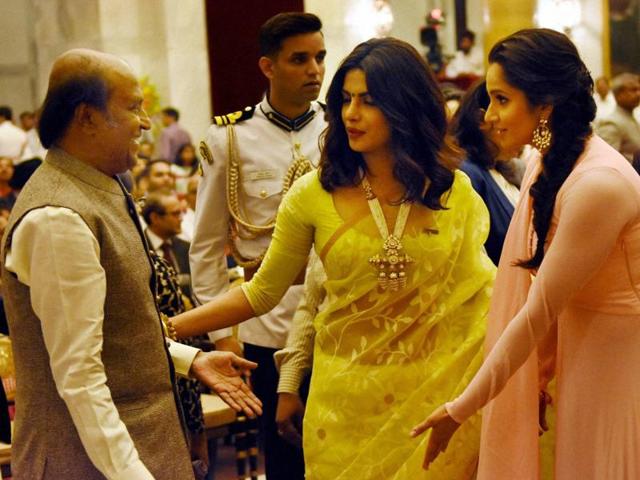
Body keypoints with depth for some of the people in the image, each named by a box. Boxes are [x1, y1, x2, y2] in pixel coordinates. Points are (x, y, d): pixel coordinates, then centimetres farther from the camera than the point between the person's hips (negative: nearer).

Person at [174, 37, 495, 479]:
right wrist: (167, 328, -7)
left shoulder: (455, 192, -2)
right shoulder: (315, 194, -5)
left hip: (432, 392, 1)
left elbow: (479, 290, 6)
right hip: (347, 398, 0)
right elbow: (262, 292, 1)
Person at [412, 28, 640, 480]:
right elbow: (546, 296, 4)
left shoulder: (596, 185, -26)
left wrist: (460, 409, -13)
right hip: (582, 357, 7)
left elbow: (538, 312, -21)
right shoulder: (548, 165, 0)